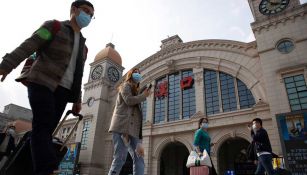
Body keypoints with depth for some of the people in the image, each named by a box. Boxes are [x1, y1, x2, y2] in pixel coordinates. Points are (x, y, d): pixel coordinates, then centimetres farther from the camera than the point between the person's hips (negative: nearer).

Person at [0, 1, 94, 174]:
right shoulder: (54, 26, 9)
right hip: (42, 84, -5)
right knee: (43, 127, -19)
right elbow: (28, 46, -4)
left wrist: (77, 99, 15)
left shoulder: (83, 46, 24)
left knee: (46, 131, -3)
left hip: (62, 90, 6)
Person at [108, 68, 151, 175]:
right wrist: (144, 95, 4)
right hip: (122, 127, -8)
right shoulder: (125, 85, 10)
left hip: (133, 129, 8)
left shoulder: (135, 91, 32)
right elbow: (129, 100, -10)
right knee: (120, 158, -14)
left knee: (139, 159, -2)